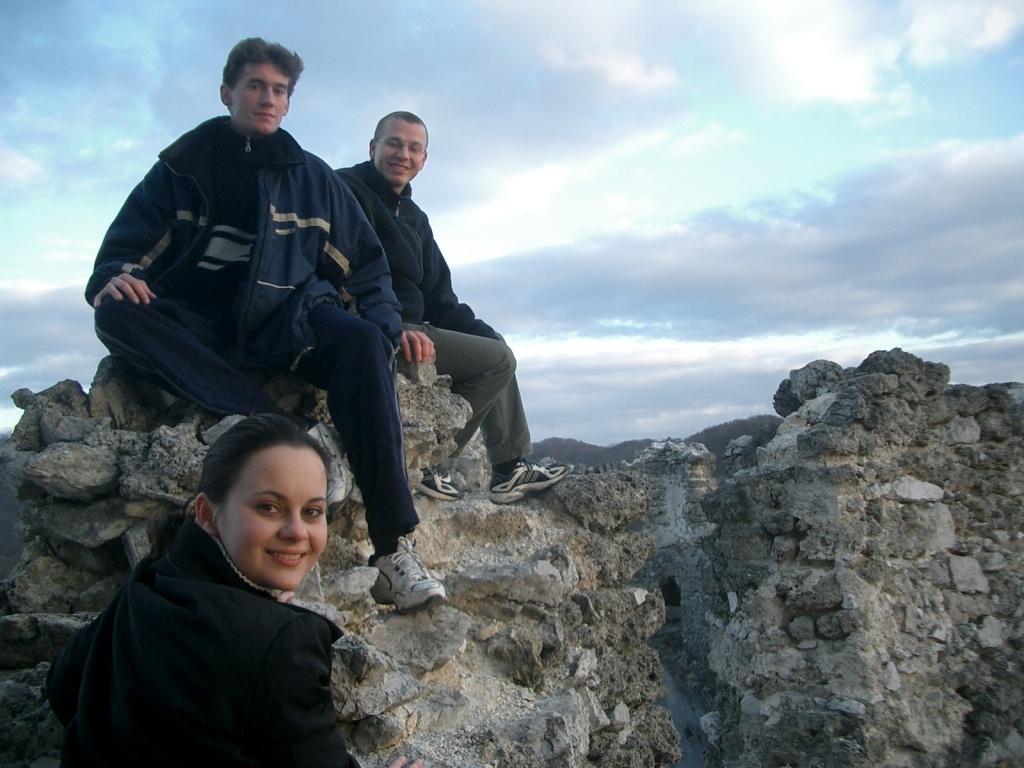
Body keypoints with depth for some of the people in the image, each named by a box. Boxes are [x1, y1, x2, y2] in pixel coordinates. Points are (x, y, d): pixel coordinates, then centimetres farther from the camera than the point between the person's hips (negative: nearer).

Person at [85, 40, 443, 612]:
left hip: (285, 319, 0)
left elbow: (363, 264, 15)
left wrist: (386, 328, -4)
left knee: (362, 342, -34)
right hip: (200, 324, 1)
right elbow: (126, 247, 8)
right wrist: (113, 278, -17)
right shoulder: (182, 167, 15)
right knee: (116, 313, -30)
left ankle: (396, 551, -38)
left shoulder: (313, 177, 18)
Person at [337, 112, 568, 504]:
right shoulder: (348, 191, -6)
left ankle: (511, 467, 16)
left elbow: (437, 293, 19)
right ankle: (425, 464, -9)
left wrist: (484, 334, 5)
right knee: (497, 360, -12)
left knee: (493, 344, 19)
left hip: (406, 327, 10)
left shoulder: (414, 216, 22)